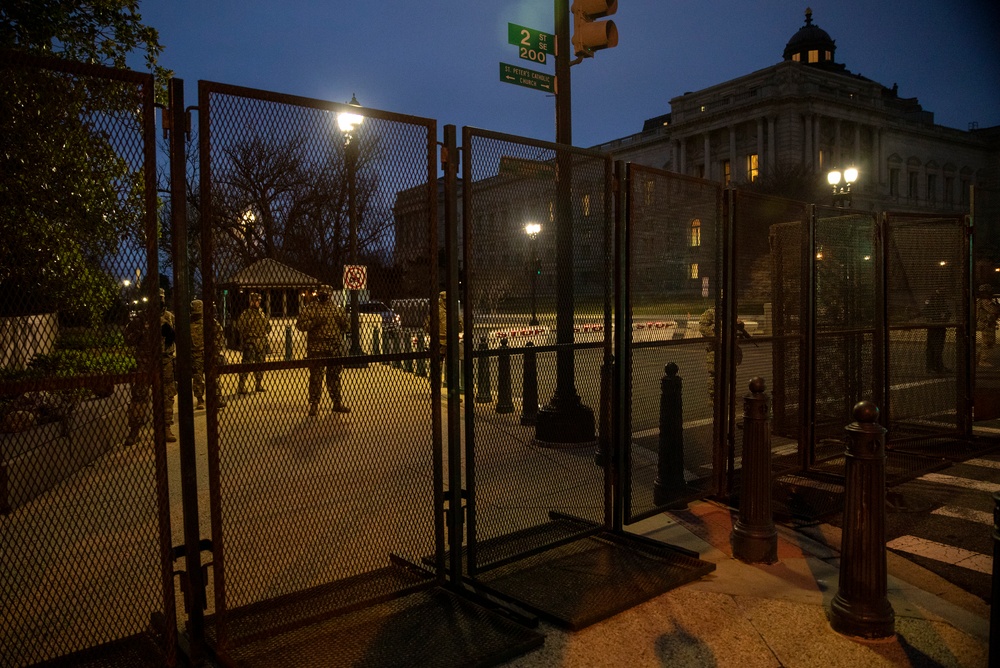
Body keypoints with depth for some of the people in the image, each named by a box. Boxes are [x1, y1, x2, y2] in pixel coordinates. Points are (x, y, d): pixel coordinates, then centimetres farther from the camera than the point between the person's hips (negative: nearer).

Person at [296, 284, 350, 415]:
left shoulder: (337, 309, 13)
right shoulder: (310, 308, -1)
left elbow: (346, 327, 17)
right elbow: (299, 324, -7)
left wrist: (344, 322, -5)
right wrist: (314, 322, -20)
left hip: (336, 349, 4)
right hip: (317, 349, -4)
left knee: (335, 376, 13)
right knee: (316, 376, -2)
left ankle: (337, 403, 23)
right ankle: (314, 404, 6)